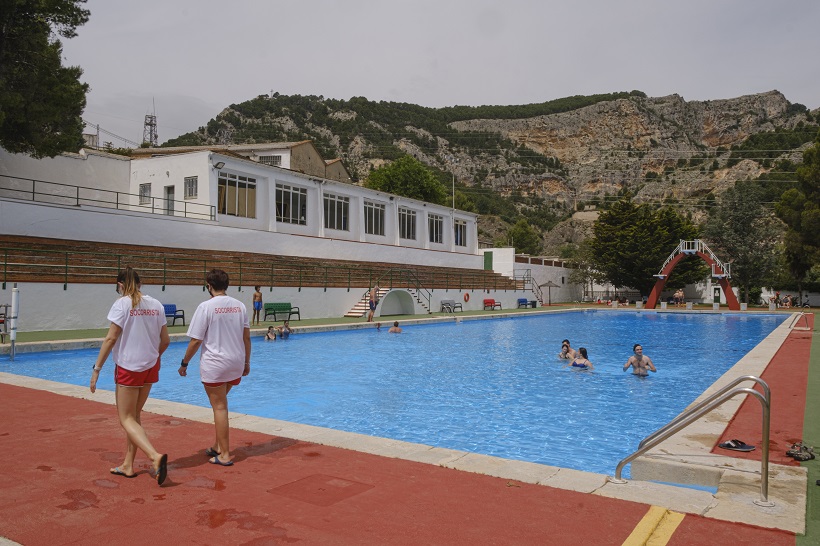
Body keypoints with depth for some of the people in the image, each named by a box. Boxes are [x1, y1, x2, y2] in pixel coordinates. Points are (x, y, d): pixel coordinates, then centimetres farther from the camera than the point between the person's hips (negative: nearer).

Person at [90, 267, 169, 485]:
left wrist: (97, 369, -9)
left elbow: (111, 339, -14)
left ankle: (155, 456, -19)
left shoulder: (122, 304, -10)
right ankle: (128, 465, 23)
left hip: (128, 367, -6)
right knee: (134, 416, 18)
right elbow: (165, 340, 8)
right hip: (150, 367, 6)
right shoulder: (156, 305, 6)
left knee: (127, 419, 0)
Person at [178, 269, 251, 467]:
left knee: (220, 408, 2)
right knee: (220, 404, 21)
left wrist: (184, 363, 1)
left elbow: (196, 341, -11)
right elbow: (246, 337, 8)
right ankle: (217, 446, 27)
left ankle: (224, 455, 8)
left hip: (214, 364, -5)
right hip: (236, 364, 5)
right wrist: (247, 362, 17)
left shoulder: (206, 306, -11)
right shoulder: (239, 305, 4)